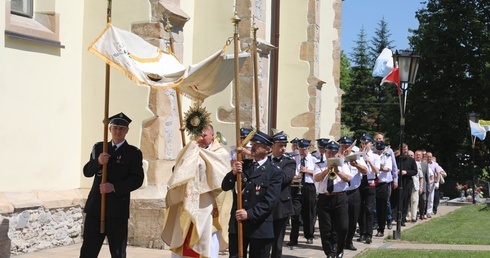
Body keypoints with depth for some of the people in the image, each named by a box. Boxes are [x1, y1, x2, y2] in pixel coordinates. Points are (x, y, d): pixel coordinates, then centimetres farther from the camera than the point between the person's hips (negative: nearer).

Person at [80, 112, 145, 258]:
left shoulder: (133, 153, 3)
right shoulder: (99, 147, 13)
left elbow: (137, 180, -6)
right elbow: (87, 172, 7)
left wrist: (114, 187, -19)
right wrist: (97, 162, -15)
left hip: (117, 209, -2)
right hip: (95, 207, 3)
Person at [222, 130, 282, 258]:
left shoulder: (275, 172, -6)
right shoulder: (243, 166, 10)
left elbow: (270, 201, -14)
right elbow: (225, 187, 3)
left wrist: (249, 214, -21)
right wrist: (233, 173, -15)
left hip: (260, 227, -4)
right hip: (237, 224, 4)